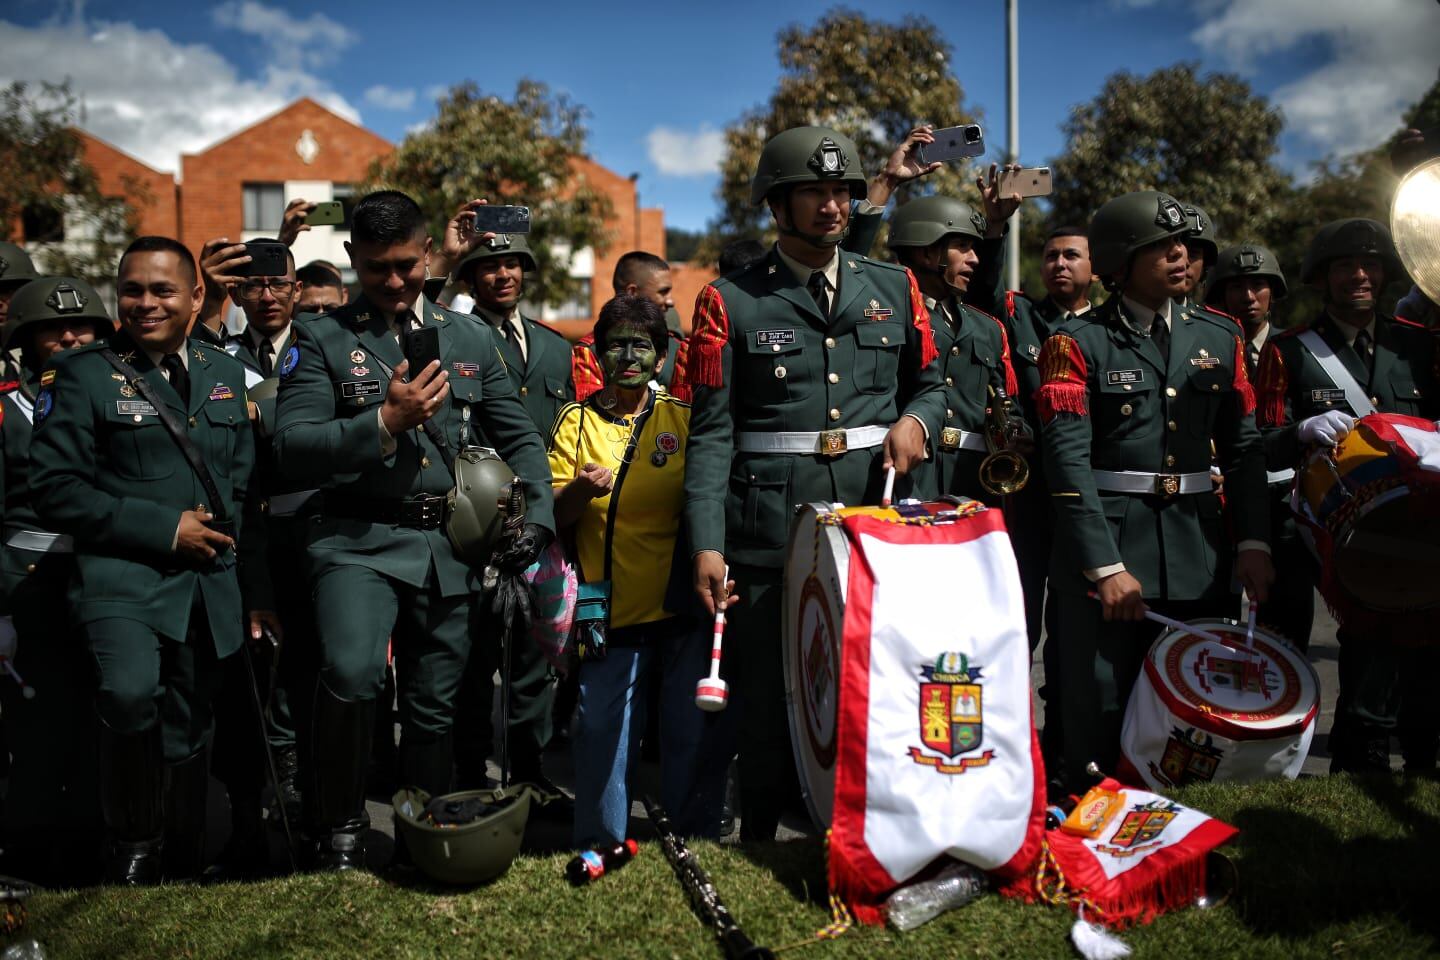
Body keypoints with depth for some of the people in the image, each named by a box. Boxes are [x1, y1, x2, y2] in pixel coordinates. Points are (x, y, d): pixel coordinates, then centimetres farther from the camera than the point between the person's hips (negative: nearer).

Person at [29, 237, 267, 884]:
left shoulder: (225, 374, 14)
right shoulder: (84, 374, 0)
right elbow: (56, 491, -7)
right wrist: (163, 529, -12)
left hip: (209, 582, 4)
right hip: (122, 574, -4)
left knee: (188, 735, 10)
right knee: (131, 694, -28)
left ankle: (185, 868, 27)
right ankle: (132, 848, -5)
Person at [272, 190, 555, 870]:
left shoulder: (472, 338, 13)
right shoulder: (321, 338, 3)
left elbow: (520, 438, 15)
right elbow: (293, 448, -8)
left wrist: (538, 517, 0)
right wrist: (384, 421, -18)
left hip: (451, 546, 4)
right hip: (358, 539, -3)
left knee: (436, 705, 10)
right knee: (350, 675, -25)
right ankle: (339, 829, -1)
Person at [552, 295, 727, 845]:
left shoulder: (683, 418, 9)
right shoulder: (577, 421, 8)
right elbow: (553, 517, 4)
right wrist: (578, 491, -19)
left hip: (683, 608, 1)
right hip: (613, 612, 0)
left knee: (696, 734, 3)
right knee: (602, 731, -1)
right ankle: (600, 846, 17)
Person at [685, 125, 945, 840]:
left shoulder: (894, 289, 12)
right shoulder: (730, 303, 3)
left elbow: (930, 383, 22)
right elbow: (711, 432, -1)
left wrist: (915, 419, -3)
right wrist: (707, 545, -10)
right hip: (771, 534, -2)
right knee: (768, 697, 4)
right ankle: (758, 847, 22)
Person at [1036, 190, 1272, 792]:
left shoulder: (1220, 339, 13)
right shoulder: (1077, 345, -3)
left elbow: (1244, 449, 13)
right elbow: (1068, 459, -11)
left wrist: (1253, 543, 1)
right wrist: (1106, 566, -18)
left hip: (1200, 552, 5)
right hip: (1107, 546, -4)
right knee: (1099, 721, 2)